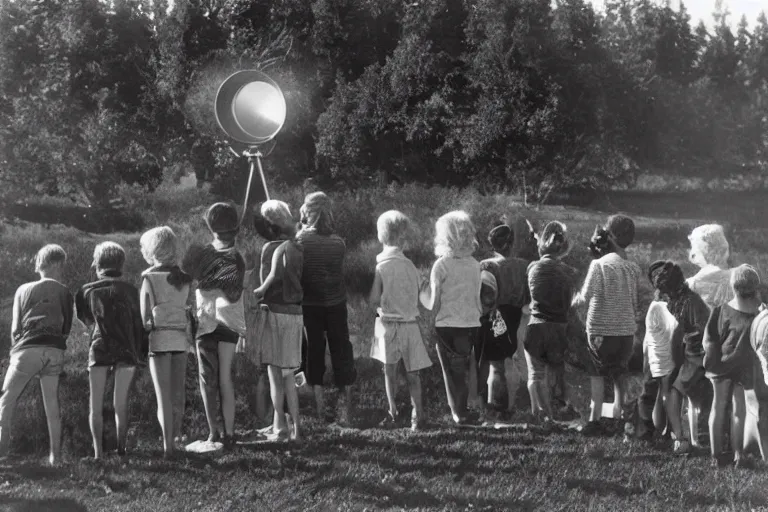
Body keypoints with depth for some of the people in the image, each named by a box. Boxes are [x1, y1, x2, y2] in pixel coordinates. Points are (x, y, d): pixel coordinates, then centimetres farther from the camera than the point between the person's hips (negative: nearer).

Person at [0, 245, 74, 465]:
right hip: (55, 351, 2)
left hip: (28, 348, -2)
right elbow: (66, 329, 10)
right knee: (52, 403, 8)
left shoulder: (24, 290, 9)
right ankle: (55, 455, 6)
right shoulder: (65, 294, 10)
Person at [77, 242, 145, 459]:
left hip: (100, 348, -1)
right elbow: (140, 322, 8)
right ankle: (121, 448, 5)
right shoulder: (130, 290, 8)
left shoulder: (88, 290, 7)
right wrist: (142, 351, 12)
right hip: (127, 349, 1)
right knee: (121, 404, 8)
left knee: (96, 404, 5)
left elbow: (85, 319, 17)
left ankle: (98, 450, -5)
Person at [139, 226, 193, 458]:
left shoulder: (150, 277, -6)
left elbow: (146, 317, -8)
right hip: (181, 337, 4)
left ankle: (168, 445, -4)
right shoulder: (183, 276, 6)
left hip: (160, 338, -4)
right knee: (177, 392, 16)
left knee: (163, 395, -1)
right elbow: (188, 308, 3)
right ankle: (176, 434, 26)